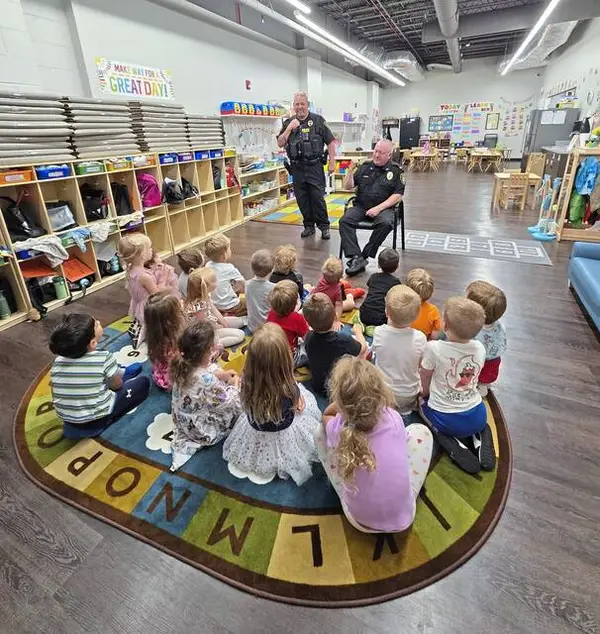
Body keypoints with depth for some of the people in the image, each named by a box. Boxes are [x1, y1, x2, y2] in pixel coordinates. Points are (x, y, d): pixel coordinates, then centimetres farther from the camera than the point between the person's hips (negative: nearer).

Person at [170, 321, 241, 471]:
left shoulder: (182, 365, -18)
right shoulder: (207, 380, -41)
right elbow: (228, 403, -23)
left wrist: (221, 374, -6)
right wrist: (235, 384, -5)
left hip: (183, 421, 7)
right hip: (202, 430, -7)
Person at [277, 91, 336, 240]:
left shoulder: (318, 120, 3)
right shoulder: (288, 123, 11)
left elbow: (330, 141, 4)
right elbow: (280, 143, 4)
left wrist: (332, 162, -2)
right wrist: (289, 128, -9)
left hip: (314, 166, -3)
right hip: (297, 168, 3)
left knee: (318, 197, -6)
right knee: (302, 199, 7)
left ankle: (324, 226, 6)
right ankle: (309, 225, 20)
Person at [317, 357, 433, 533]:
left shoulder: (337, 429, -22)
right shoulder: (393, 418, -20)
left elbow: (327, 414, 4)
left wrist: (346, 399, -9)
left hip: (359, 520, -1)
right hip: (403, 517, 1)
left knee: (322, 431, 5)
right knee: (420, 430, 13)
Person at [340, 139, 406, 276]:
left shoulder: (396, 171, 5)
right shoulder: (365, 167, 14)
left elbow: (398, 196, -4)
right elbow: (348, 186, 13)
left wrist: (378, 208, -16)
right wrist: (350, 170, -5)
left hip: (384, 207, -2)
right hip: (361, 206, 3)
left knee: (385, 223, -35)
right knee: (344, 220, -25)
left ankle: (365, 256, -24)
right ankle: (356, 257, -33)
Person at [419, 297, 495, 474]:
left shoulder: (433, 348, -21)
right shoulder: (480, 348, -7)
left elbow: (424, 389, -10)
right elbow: (471, 380, 8)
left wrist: (427, 394, 12)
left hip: (446, 421, -5)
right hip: (478, 417, 5)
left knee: (421, 401, 25)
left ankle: (455, 447, 5)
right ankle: (480, 436, 10)